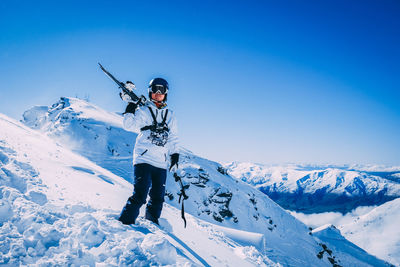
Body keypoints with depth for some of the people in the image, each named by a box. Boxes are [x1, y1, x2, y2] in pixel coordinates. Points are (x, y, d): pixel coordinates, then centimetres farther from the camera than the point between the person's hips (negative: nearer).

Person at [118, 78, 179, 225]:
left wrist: (174, 155, 13)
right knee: (139, 195, -14)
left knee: (158, 198, 6)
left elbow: (173, 138, 22)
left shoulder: (170, 115, 18)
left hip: (161, 163, 4)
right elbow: (129, 125, -7)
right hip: (143, 159, -4)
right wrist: (131, 105, -11)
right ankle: (124, 223, -5)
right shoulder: (143, 111, 7)